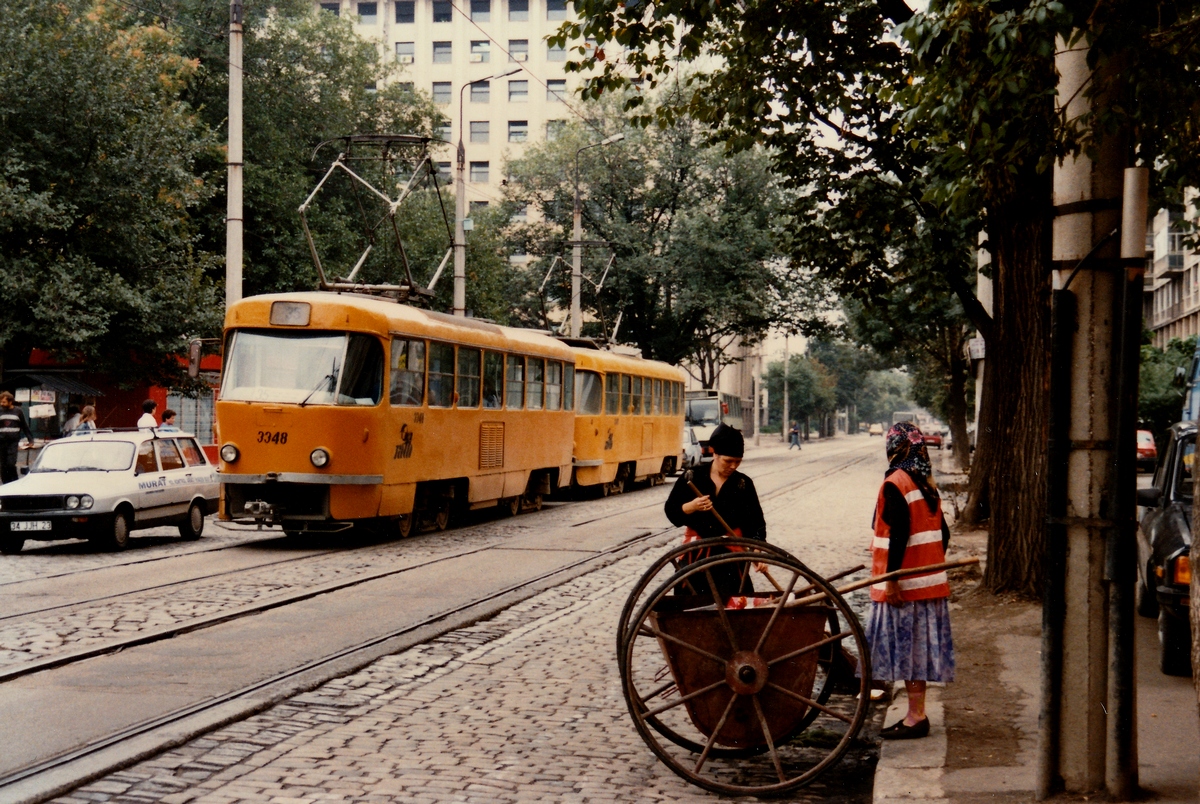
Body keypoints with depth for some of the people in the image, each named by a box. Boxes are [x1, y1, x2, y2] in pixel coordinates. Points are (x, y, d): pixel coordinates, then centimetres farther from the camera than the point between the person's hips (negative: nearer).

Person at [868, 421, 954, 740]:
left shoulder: (894, 484, -14)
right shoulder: (926, 484, 11)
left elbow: (899, 534, -20)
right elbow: (943, 532, 13)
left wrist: (891, 579, -18)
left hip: (904, 583, -8)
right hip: (929, 581, 8)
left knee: (905, 648, -3)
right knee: (917, 649, 13)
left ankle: (916, 716, -1)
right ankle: (916, 714, 19)